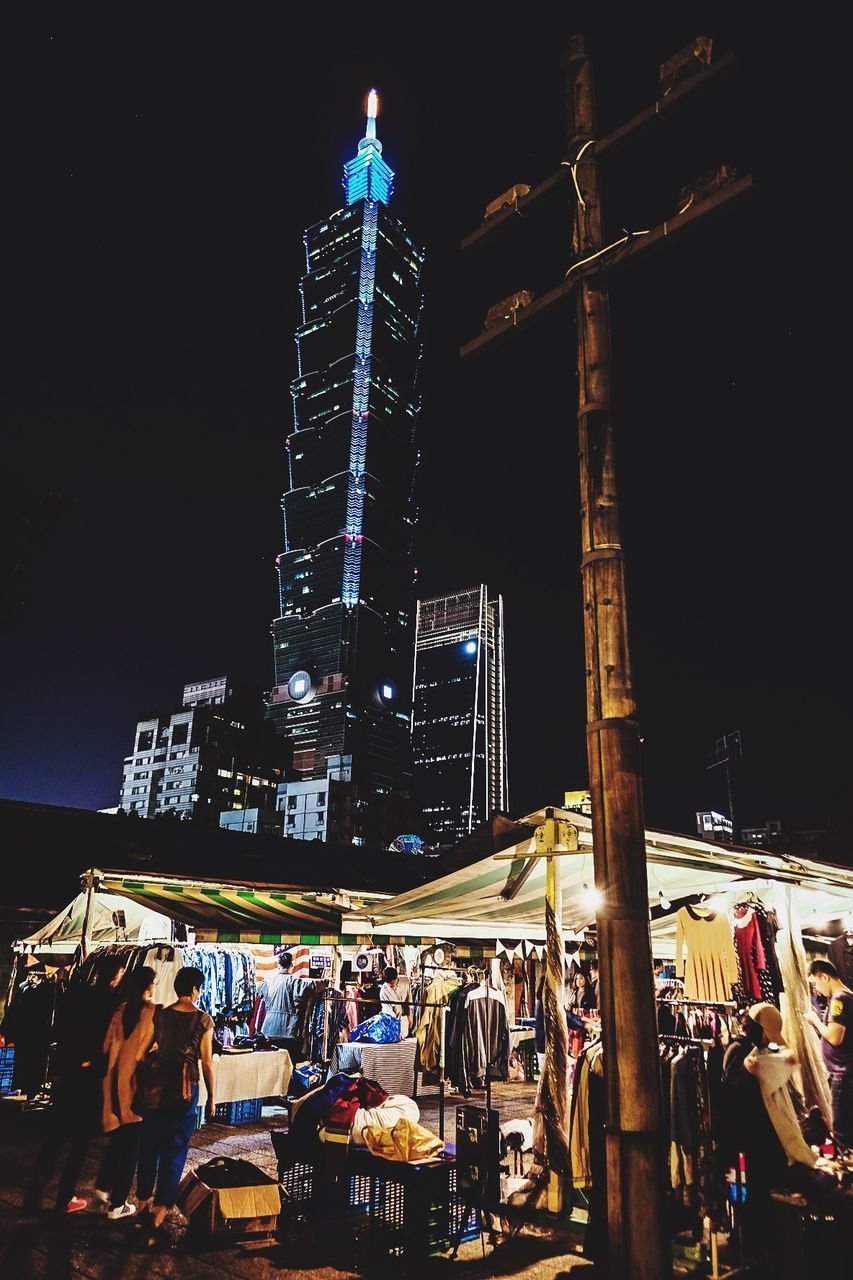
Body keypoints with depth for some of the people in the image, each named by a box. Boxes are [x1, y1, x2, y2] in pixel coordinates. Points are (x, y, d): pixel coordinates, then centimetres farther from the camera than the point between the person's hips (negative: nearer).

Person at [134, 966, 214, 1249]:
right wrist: (211, 1098, 3)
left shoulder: (159, 1014, -1)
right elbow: (207, 1063, -6)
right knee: (174, 1153, 3)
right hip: (186, 1090, -3)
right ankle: (157, 1220, 1)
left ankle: (142, 1204, 32)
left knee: (149, 1148, 19)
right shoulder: (203, 1020, -9)